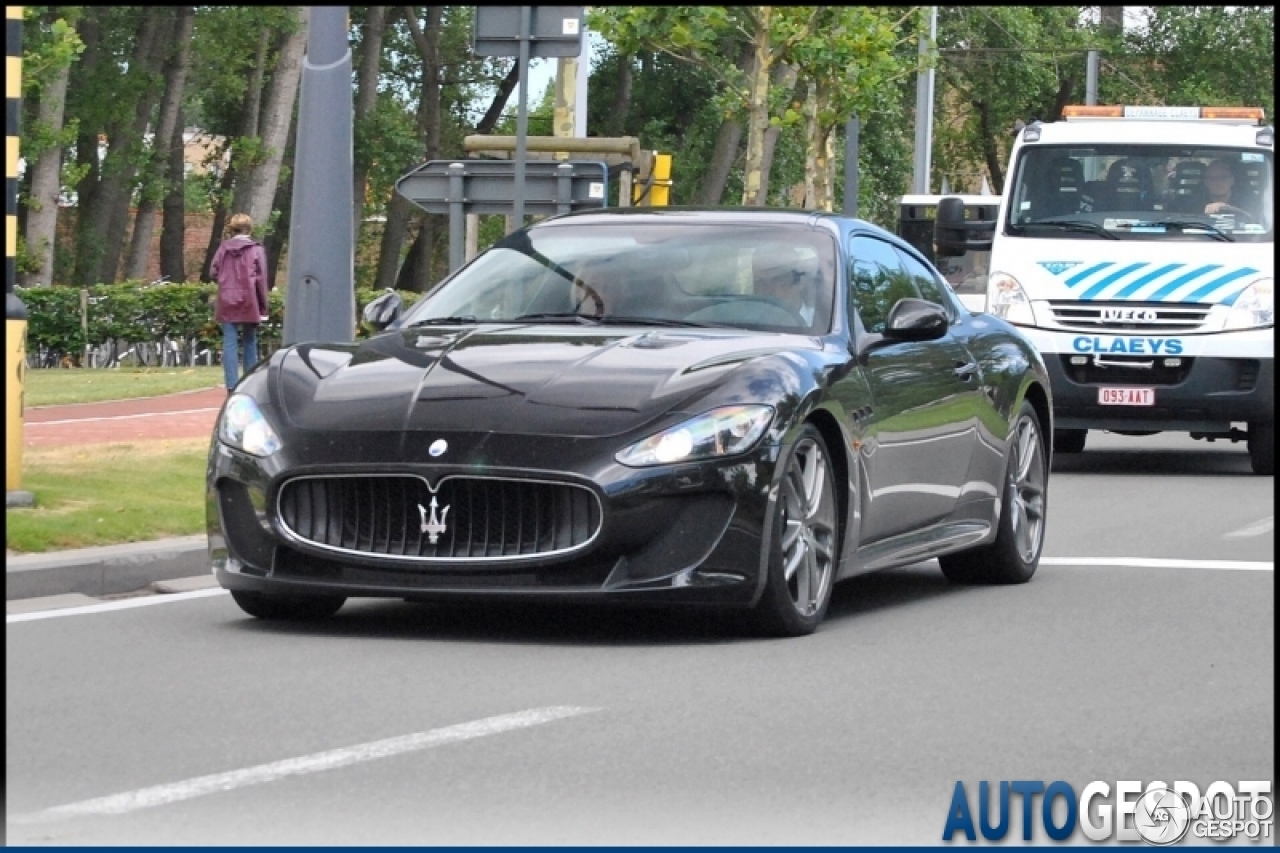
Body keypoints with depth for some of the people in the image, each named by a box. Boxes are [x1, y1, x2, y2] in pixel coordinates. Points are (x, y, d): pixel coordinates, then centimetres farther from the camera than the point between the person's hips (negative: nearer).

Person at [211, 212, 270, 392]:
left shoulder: (224, 247, 2)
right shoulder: (256, 249, -3)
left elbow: (213, 272, 2)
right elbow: (261, 278, -5)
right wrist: (263, 306, 0)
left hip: (227, 302, 1)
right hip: (249, 302, -1)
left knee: (230, 343, 0)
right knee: (249, 342, 11)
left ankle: (232, 384, -8)